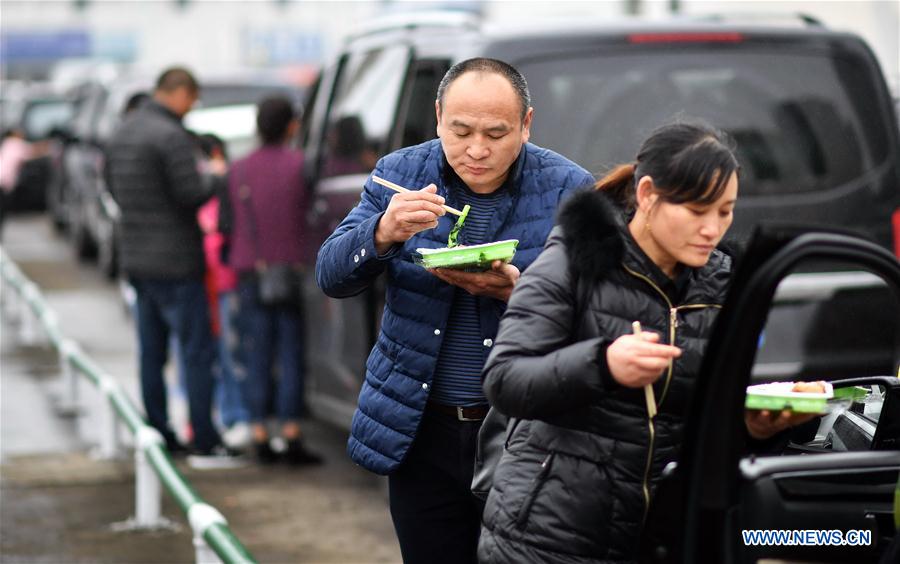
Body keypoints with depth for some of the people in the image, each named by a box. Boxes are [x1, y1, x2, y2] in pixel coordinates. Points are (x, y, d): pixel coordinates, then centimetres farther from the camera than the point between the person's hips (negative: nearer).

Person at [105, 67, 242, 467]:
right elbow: (192, 194, -19)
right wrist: (213, 176, -1)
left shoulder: (123, 132, 12)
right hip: (174, 261, -9)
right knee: (197, 351, -5)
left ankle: (159, 436, 18)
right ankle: (205, 445, -6)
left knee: (152, 352, 13)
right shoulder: (171, 136, -17)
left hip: (136, 260, 9)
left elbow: (115, 189, 20)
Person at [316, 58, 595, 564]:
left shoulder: (569, 190, -5)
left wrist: (516, 292, -26)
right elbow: (331, 277, -3)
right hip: (419, 430, 2)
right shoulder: (400, 174, 2)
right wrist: (383, 233, -22)